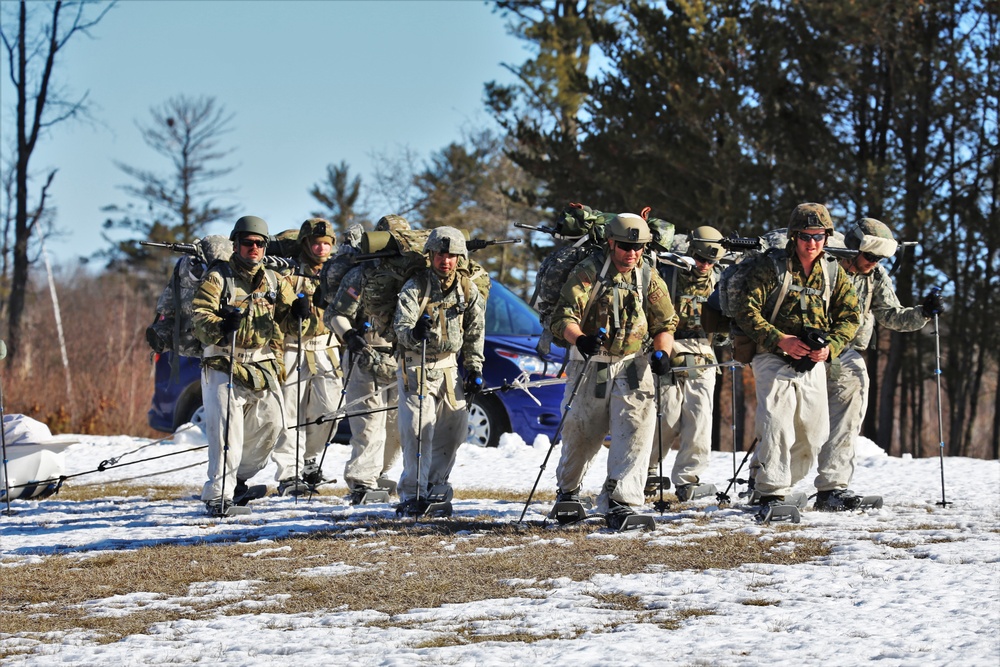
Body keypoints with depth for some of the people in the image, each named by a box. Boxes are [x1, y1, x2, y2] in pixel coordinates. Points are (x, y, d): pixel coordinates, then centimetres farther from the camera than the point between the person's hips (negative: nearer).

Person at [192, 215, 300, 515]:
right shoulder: (218, 276, -1)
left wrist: (297, 310, -5)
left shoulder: (273, 281, 15)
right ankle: (217, 494, -11)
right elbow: (199, 313, -11)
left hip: (263, 366, 5)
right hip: (224, 365, -5)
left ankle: (238, 477, 28)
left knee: (270, 423, 6)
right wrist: (219, 327, -33)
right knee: (227, 429, -14)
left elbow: (285, 317, 19)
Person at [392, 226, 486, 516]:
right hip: (416, 364, -5)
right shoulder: (415, 287, -11)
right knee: (418, 428, -13)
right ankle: (413, 494, -11)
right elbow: (400, 325, -20)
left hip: (448, 364, 5)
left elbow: (475, 333, 11)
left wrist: (475, 370, 7)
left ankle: (436, 485, 22)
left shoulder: (468, 290, 2)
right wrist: (413, 333, -43)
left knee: (454, 427, 5)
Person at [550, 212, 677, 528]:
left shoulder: (649, 278, 3)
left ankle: (619, 502, -18)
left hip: (632, 365, 2)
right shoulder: (588, 272, -9)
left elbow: (665, 324, 9)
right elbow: (563, 317, -17)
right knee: (580, 434, 10)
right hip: (589, 366, -2)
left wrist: (662, 352, -13)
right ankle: (567, 490, 39)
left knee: (636, 429, -17)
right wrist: (580, 339, -38)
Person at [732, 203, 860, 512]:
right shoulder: (771, 269, -5)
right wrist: (781, 340, -20)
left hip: (814, 363, 5)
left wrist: (830, 347, -9)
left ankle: (772, 482, 24)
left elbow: (850, 316, 10)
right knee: (777, 426, -19)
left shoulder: (834, 273, 8)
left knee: (813, 434, 8)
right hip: (774, 359, -5)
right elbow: (747, 312, -9)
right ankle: (771, 492, -14)